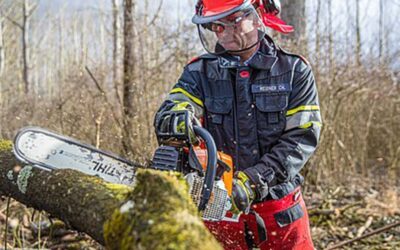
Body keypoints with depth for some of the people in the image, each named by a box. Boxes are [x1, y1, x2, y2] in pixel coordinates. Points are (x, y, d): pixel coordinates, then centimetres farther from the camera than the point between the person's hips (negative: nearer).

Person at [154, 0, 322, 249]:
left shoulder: (294, 71, -2)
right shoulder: (199, 72, 1)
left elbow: (303, 136, -9)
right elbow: (168, 112, -15)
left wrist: (254, 180, -21)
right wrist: (178, 113, -40)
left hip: (280, 209, -1)